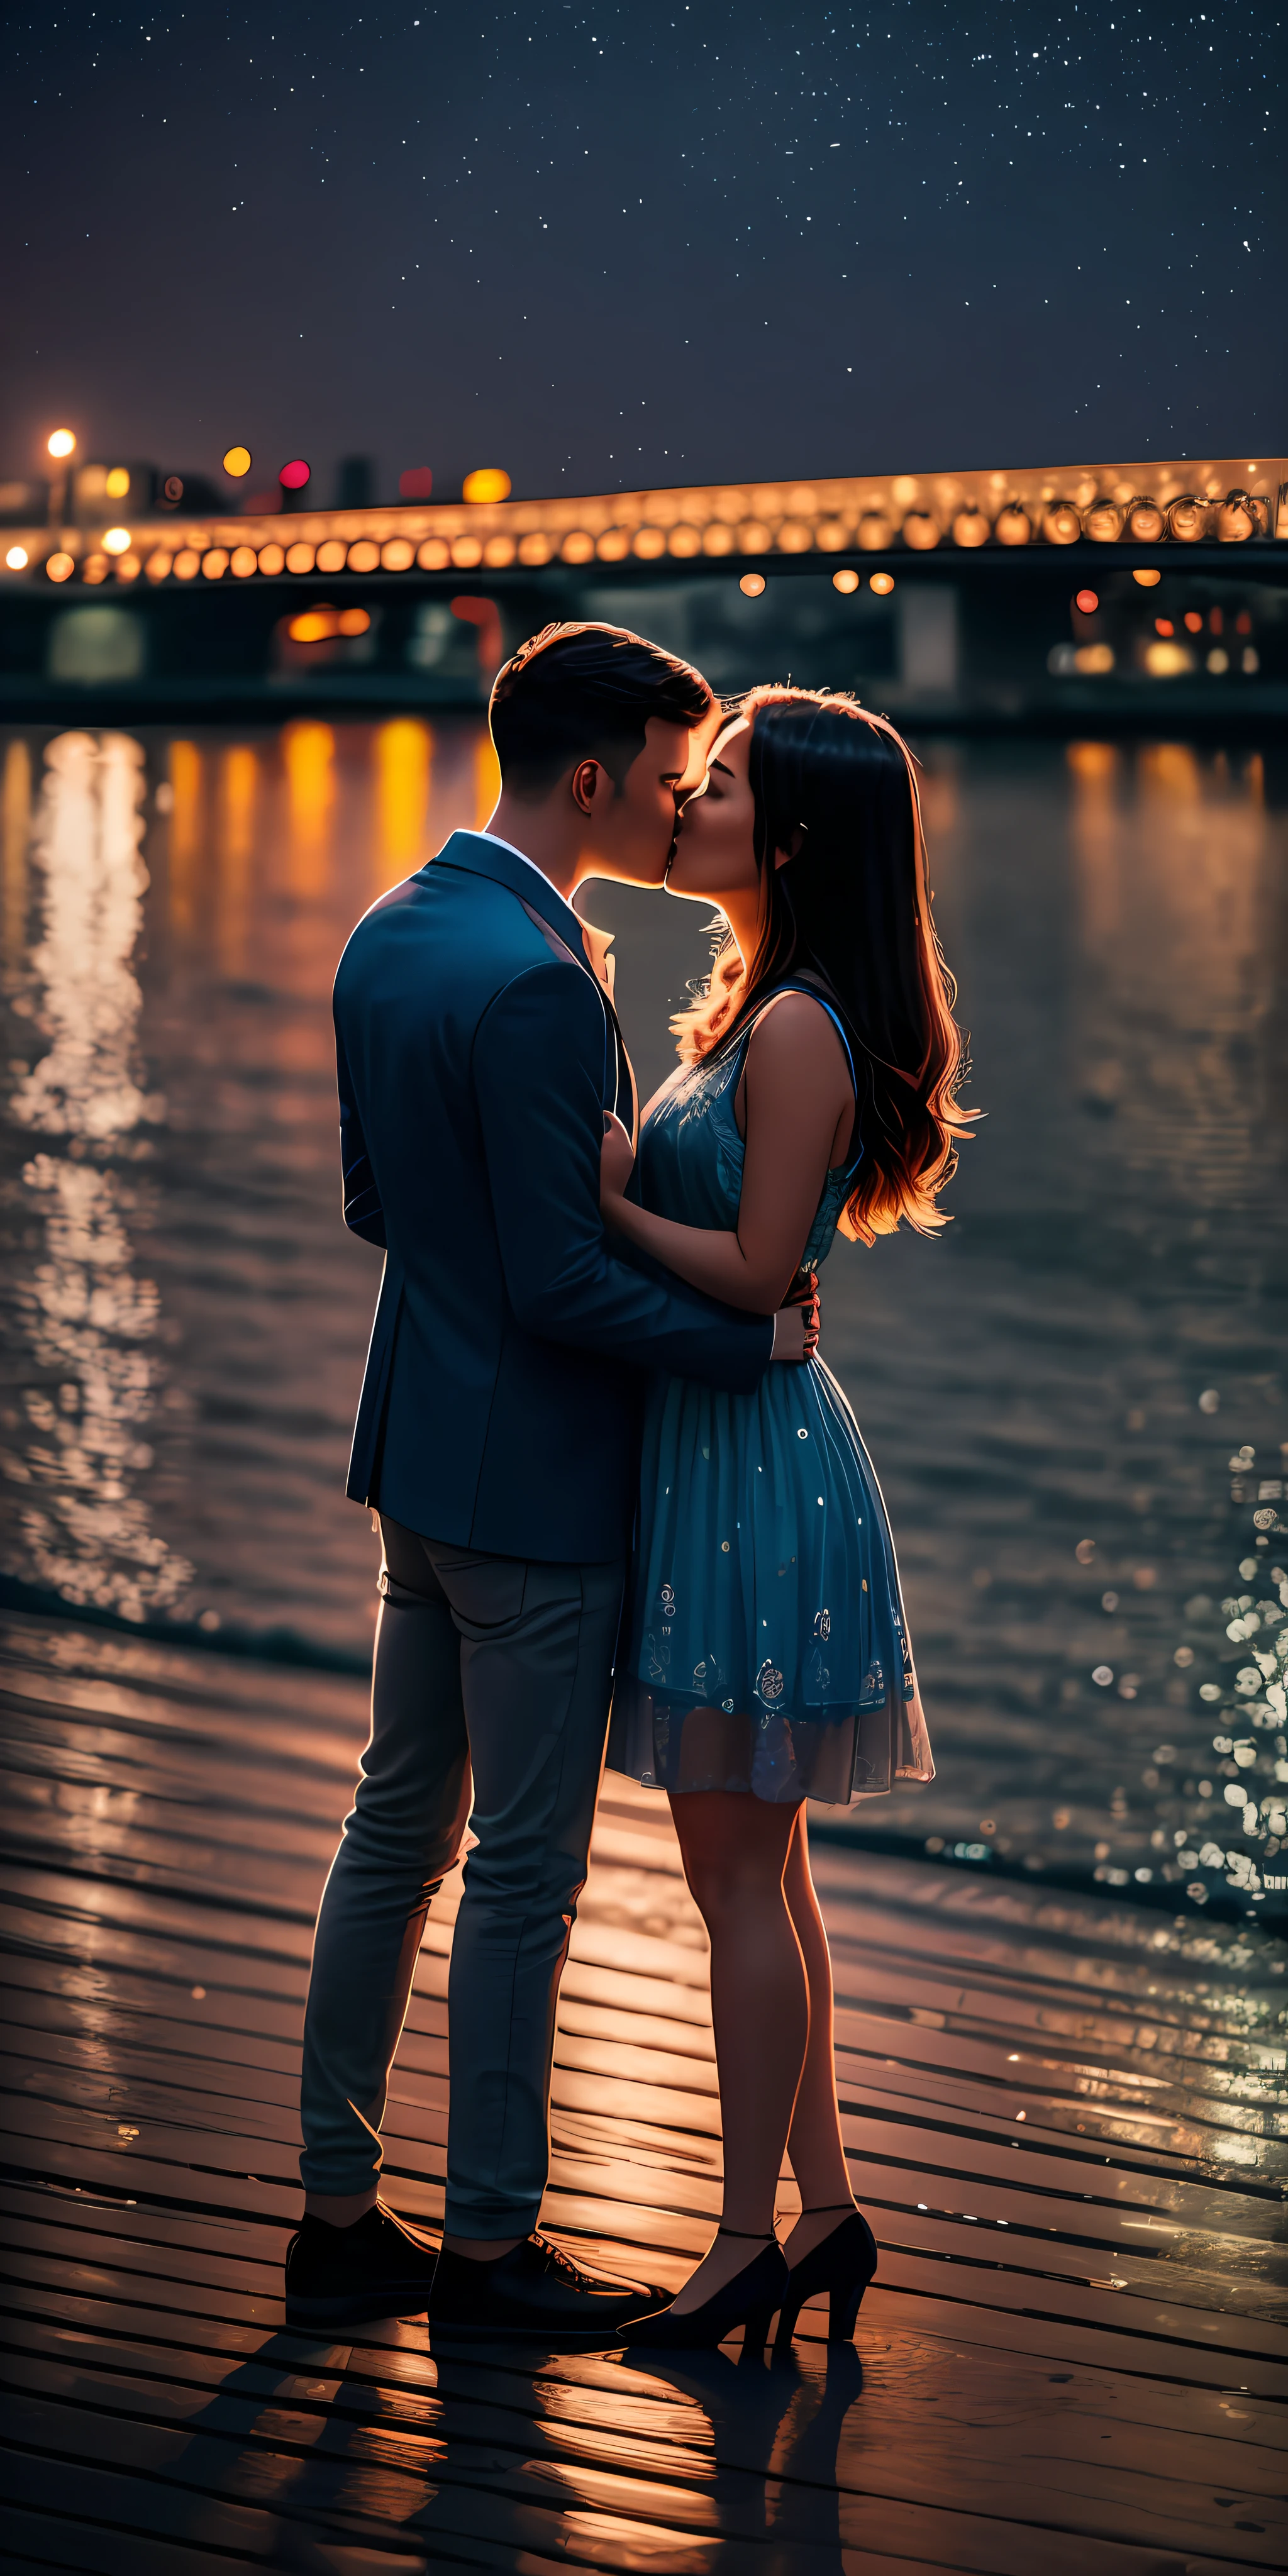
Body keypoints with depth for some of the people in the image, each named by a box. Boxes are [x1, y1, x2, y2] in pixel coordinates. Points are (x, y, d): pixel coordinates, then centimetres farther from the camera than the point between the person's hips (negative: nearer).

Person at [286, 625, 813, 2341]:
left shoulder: (389, 935, 6)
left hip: (421, 1457, 9)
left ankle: (338, 2215, 24)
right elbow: (562, 1286, -23)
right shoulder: (535, 985, -23)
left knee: (399, 1829, 16)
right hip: (533, 1486, -9)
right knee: (524, 1875, 3)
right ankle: (490, 2243, 14)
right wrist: (745, 1336, -13)